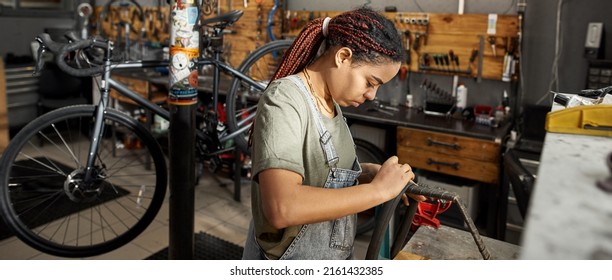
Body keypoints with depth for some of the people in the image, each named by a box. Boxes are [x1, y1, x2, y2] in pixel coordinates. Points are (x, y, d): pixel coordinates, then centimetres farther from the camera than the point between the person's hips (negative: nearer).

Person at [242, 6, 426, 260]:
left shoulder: (330, 101, 0)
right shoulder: (284, 100, -23)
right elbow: (281, 208, -35)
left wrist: (368, 172, -7)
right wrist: (379, 189, -28)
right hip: (290, 255, -7)